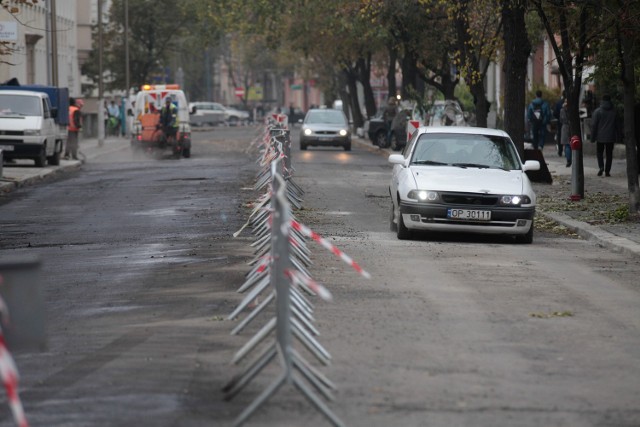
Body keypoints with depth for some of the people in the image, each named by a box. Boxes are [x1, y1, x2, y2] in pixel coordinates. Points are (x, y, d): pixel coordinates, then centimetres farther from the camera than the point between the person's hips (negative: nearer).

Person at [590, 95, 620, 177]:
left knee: (599, 152, 9)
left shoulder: (598, 111, -6)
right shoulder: (614, 112, 3)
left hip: (600, 137, -2)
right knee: (609, 154, 8)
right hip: (611, 137, 2)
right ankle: (607, 171, 5)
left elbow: (594, 125, -6)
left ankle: (601, 166, -13)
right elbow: (617, 125, 8)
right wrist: (617, 136, 14)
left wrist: (593, 137, -1)